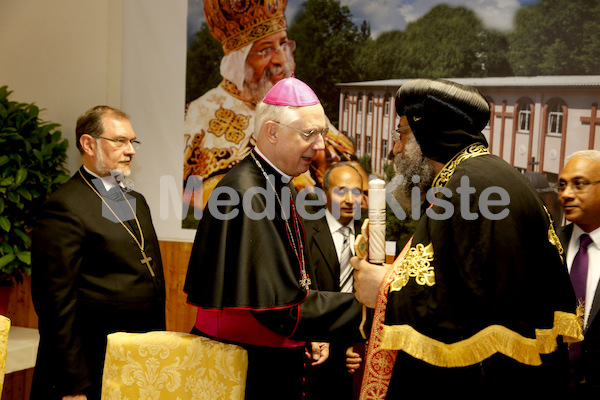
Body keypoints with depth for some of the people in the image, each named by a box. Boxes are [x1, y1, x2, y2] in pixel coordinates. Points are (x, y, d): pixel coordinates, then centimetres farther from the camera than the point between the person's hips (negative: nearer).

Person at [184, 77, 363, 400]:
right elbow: (279, 304, -26)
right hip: (247, 370, -9)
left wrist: (309, 335, 9)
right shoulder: (246, 194, -24)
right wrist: (364, 307, -24)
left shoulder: (280, 186, 7)